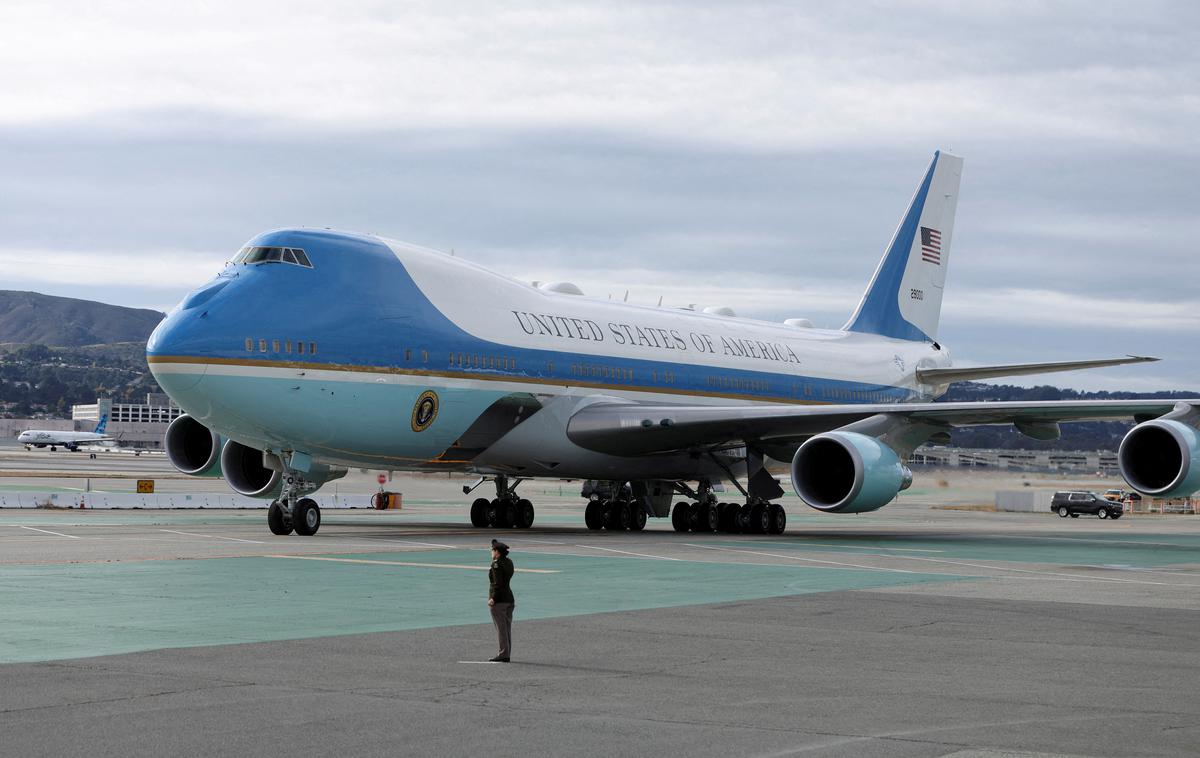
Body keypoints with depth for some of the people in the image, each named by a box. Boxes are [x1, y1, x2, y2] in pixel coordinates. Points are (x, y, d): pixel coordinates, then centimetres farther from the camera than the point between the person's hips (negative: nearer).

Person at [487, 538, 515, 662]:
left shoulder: (496, 564, -14)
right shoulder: (509, 562, 10)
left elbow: (498, 583, -20)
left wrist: (493, 599, -20)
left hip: (498, 601, -8)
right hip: (509, 598, 8)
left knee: (501, 628, -6)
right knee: (507, 628, 10)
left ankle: (503, 655, -6)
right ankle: (506, 654, 12)